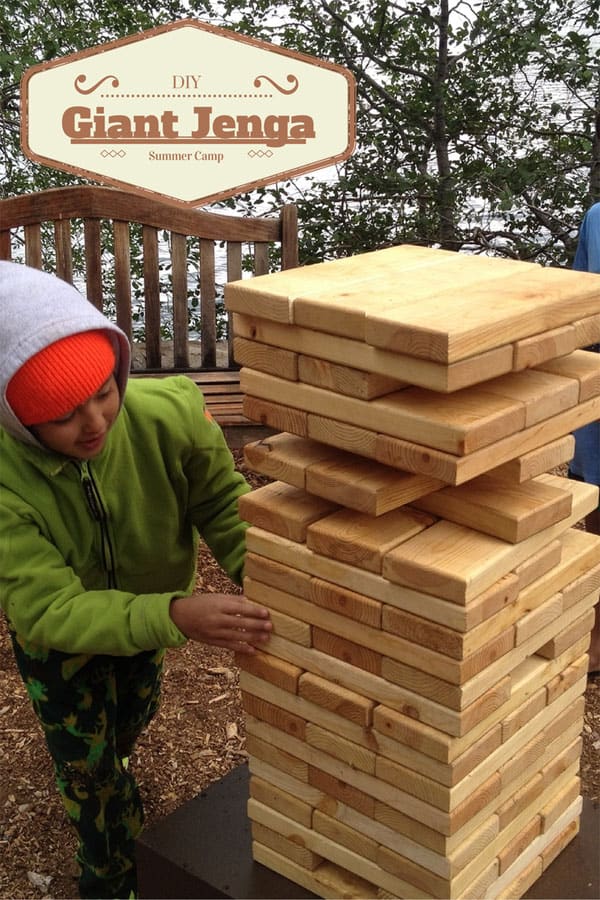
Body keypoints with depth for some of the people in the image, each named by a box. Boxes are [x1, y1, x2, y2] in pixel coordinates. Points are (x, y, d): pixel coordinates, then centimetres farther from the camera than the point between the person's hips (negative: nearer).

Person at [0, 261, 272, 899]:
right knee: (85, 763, 14)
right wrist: (176, 616, -54)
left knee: (132, 718, 32)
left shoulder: (169, 412, -37)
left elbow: (223, 504, -24)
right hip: (55, 634, -3)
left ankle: (90, 772, 70)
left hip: (149, 605, 4)